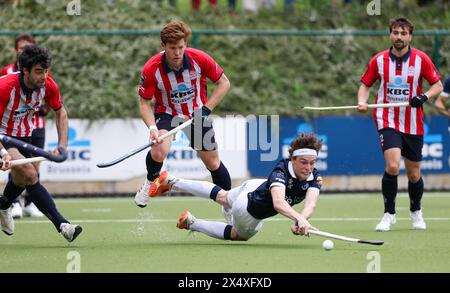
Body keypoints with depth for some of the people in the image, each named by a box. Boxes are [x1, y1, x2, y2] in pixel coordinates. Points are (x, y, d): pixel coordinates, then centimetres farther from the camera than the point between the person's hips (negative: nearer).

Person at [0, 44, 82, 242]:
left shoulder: (48, 85, -15)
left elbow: (60, 111, 4)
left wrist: (62, 145, -6)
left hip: (24, 136, 7)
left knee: (21, 180, 21)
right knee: (30, 174, -24)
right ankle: (61, 224, -28)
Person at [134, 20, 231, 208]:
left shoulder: (200, 59, -22)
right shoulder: (152, 69, -25)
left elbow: (224, 83, -8)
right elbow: (144, 102, -14)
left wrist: (205, 109, -16)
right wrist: (152, 127, -31)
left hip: (197, 113, 2)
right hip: (167, 113, -2)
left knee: (213, 163, 6)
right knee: (159, 151, -30)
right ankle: (149, 185, 1)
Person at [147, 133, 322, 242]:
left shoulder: (314, 178, -25)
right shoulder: (280, 172, -42)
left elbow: (311, 204, -40)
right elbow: (278, 203, -59)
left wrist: (302, 219, -61)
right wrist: (299, 218, -76)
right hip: (248, 212, -6)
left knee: (223, 197, 33)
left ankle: (171, 182, 49)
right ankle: (192, 223, 36)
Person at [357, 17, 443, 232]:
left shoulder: (421, 59, -4)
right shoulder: (379, 60, -2)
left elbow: (438, 85, 2)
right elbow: (365, 84, 9)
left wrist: (425, 96, -18)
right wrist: (362, 101, -11)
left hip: (413, 124, 1)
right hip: (387, 121, -1)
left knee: (414, 174, 9)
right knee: (392, 166, -22)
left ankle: (416, 212, 35)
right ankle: (389, 214, -6)